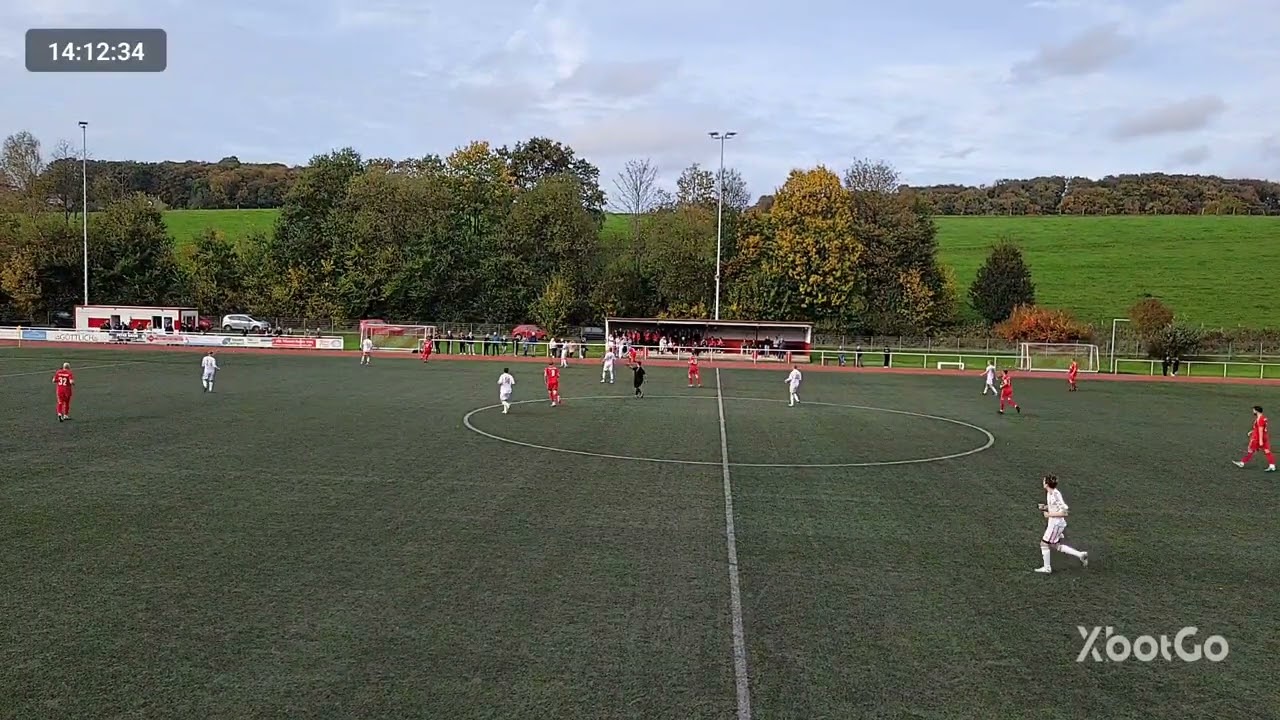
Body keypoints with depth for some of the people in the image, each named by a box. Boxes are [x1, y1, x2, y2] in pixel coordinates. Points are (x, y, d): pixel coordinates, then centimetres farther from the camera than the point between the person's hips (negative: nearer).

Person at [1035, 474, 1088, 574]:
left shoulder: (1055, 495, -26)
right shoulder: (1049, 493, 3)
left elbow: (1064, 512, -27)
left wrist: (1049, 514, -22)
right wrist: (1045, 507, 5)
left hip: (1056, 524, -10)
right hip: (1053, 523, 10)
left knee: (1044, 543, 2)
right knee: (1057, 546, 18)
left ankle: (1047, 568, 14)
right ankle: (1080, 555, 22)